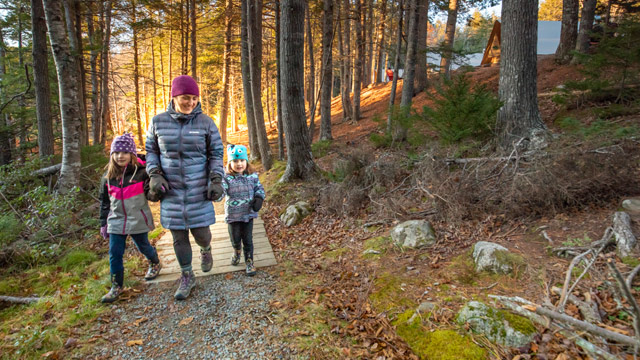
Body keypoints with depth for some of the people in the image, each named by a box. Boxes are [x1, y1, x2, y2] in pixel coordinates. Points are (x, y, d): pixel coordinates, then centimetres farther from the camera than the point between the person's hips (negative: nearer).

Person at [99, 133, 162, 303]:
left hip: (138, 220, -3)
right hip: (116, 221, 3)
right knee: (115, 254, 3)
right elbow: (104, 201, 10)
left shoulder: (141, 173, -13)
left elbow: (151, 195, -9)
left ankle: (155, 263, 46)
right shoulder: (108, 177, 1)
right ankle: (116, 286, 17)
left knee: (143, 246, 15)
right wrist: (103, 223, 12)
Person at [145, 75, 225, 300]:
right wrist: (154, 175, -5)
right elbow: (151, 150, 10)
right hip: (171, 191, 2)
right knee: (178, 237, 8)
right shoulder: (158, 122, 0)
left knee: (201, 232, 2)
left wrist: (216, 180, -9)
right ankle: (187, 277, 27)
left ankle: (206, 250, 40)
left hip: (198, 190, -1)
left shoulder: (205, 122, -5)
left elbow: (216, 153, 0)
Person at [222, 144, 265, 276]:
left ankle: (249, 262, 22)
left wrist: (259, 198, -8)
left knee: (248, 240, 6)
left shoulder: (252, 177, -3)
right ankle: (237, 251, 49)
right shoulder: (227, 179, -10)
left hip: (248, 214, 1)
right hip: (233, 215, -1)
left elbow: (259, 188, 9)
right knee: (235, 239, 15)